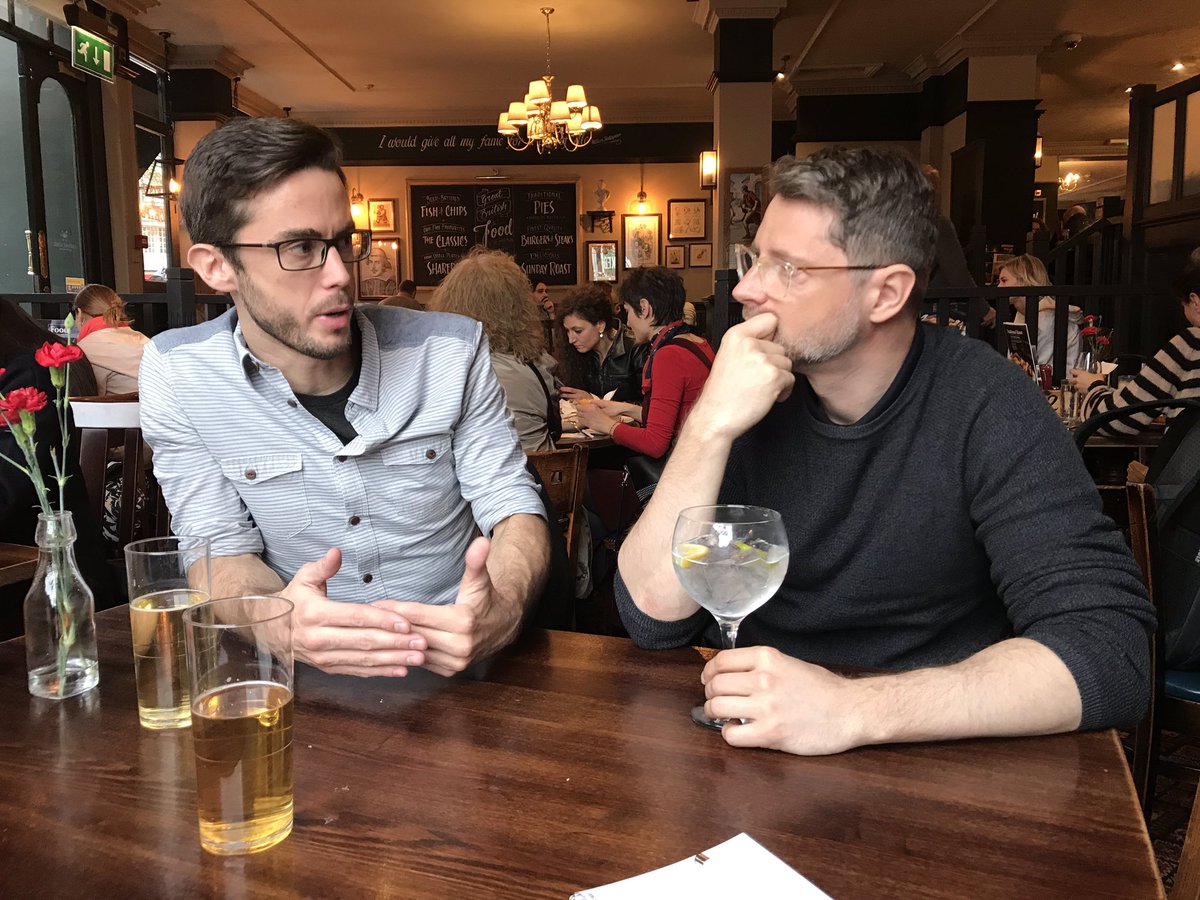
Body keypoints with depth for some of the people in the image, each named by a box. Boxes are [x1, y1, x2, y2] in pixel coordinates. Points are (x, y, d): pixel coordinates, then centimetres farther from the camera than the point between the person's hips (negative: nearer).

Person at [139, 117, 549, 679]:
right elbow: (223, 550, -5)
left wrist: (502, 607, -28)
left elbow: (514, 507, -4)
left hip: (456, 667, 1)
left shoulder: (449, 350, -3)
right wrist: (279, 621, -29)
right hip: (303, 678, 0)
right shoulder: (177, 374, -5)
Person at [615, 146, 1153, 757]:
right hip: (764, 753, 2)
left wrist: (853, 709, -32)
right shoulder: (751, 397, -5)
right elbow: (653, 617, -11)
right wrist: (709, 429, -22)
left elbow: (1109, 651, -21)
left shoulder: (984, 405, -12)